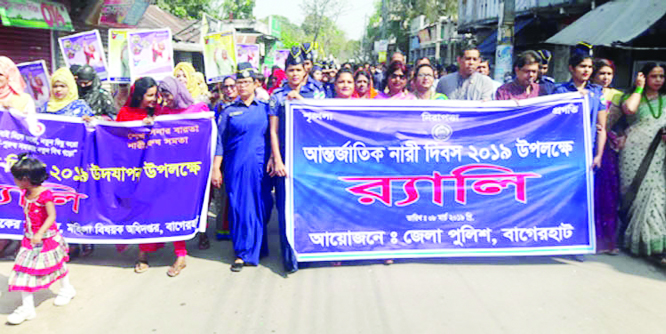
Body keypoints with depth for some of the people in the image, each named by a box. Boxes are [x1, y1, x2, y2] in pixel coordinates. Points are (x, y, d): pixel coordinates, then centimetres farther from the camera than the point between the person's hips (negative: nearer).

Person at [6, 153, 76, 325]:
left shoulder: (45, 195, -23)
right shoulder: (26, 194, 0)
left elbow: (52, 216, -25)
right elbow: (28, 215, 11)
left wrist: (40, 234, -33)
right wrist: (28, 232, 15)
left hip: (47, 238, -7)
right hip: (30, 238, 7)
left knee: (58, 264, 13)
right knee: (24, 270, 2)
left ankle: (67, 289, 39)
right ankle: (27, 308, 9)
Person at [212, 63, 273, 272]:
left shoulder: (264, 108, 7)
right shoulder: (229, 111, 8)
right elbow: (220, 141, 7)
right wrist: (215, 168, 2)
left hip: (259, 166, 0)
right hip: (235, 167, 0)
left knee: (260, 208, 5)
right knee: (239, 208, 1)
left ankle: (256, 248, 24)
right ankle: (242, 253, 12)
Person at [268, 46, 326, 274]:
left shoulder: (315, 93, 10)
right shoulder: (277, 96, 8)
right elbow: (273, 131, 3)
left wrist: (300, 100, -10)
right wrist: (277, 160, -6)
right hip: (286, 157, 0)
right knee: (287, 207, -2)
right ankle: (290, 257, 6)